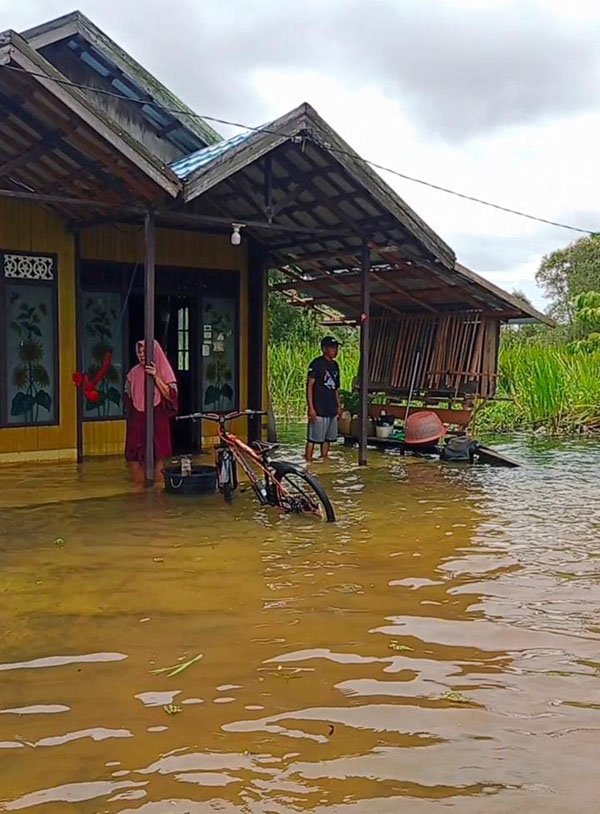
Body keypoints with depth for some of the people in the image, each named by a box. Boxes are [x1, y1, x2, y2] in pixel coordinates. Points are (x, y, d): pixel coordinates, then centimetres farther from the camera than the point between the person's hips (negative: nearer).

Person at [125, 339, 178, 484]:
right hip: (138, 421, 2)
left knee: (157, 453, -4)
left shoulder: (164, 371, 1)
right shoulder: (134, 373, 8)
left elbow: (170, 395, -10)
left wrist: (156, 376, -16)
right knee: (137, 455, -2)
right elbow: (128, 397, 14)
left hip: (157, 420, -2)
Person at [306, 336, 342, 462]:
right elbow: (309, 386, -12)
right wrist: (311, 408, -17)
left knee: (328, 438, 12)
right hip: (319, 409, -8)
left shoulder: (335, 365, 14)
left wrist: (339, 406, 18)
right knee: (313, 438, -5)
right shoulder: (317, 363, -9)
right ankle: (308, 462, -2)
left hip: (332, 409, 8)